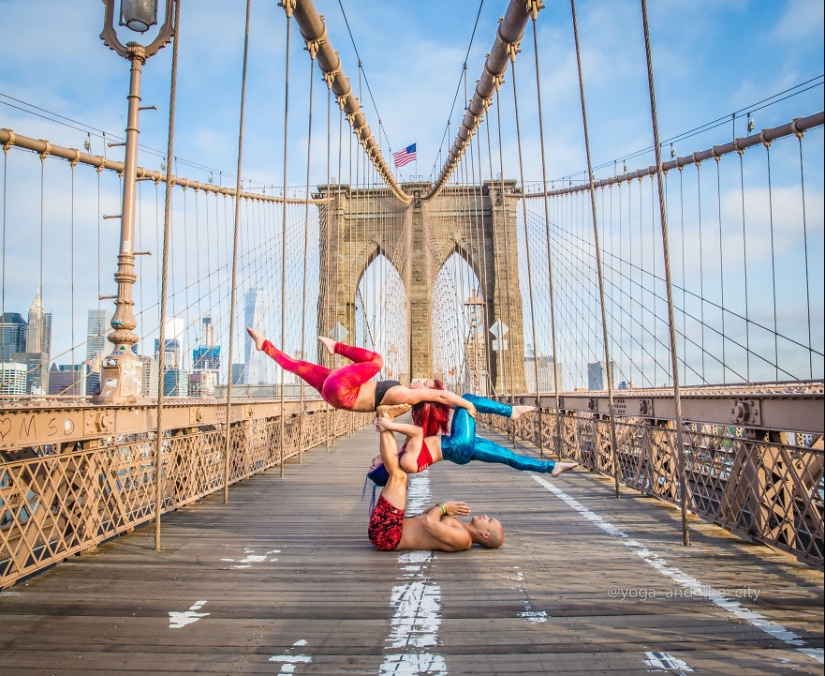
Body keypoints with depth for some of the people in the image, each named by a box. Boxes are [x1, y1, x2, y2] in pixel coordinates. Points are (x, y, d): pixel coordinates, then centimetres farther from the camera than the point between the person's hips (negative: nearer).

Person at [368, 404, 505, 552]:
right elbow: (426, 514, 24)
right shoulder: (459, 527, 11)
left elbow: (429, 522, -31)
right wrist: (443, 507, 3)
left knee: (399, 475, -12)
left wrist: (443, 507, -11)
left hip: (385, 534, -8)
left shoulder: (462, 539, -18)